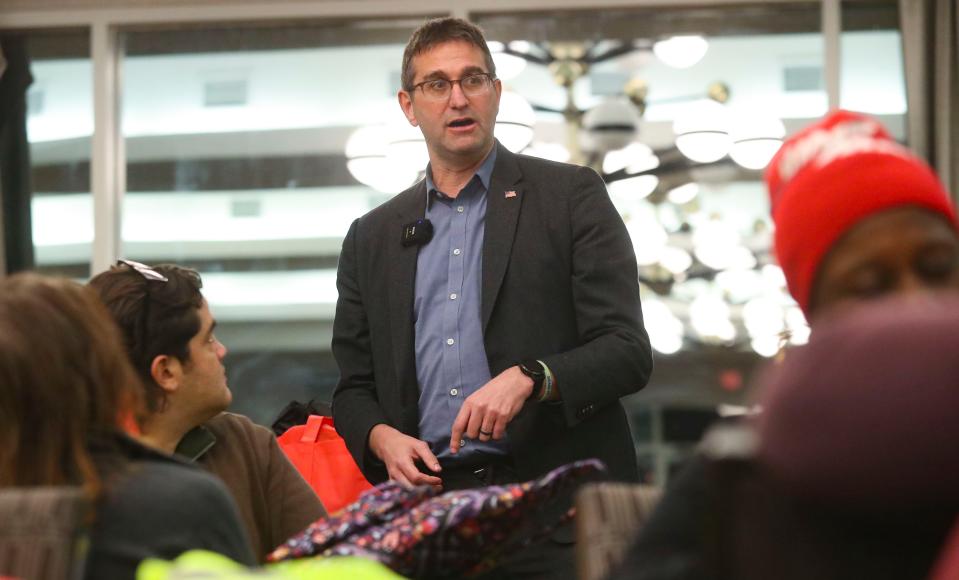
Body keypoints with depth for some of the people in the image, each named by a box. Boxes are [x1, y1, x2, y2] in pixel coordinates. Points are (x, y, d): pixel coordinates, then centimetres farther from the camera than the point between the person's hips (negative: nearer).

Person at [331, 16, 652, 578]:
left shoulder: (572, 195, 5)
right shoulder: (372, 238, 16)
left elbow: (628, 352, -1)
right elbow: (355, 387, 19)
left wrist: (528, 379, -18)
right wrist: (383, 438, -4)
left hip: (556, 493, -2)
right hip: (427, 502, 3)